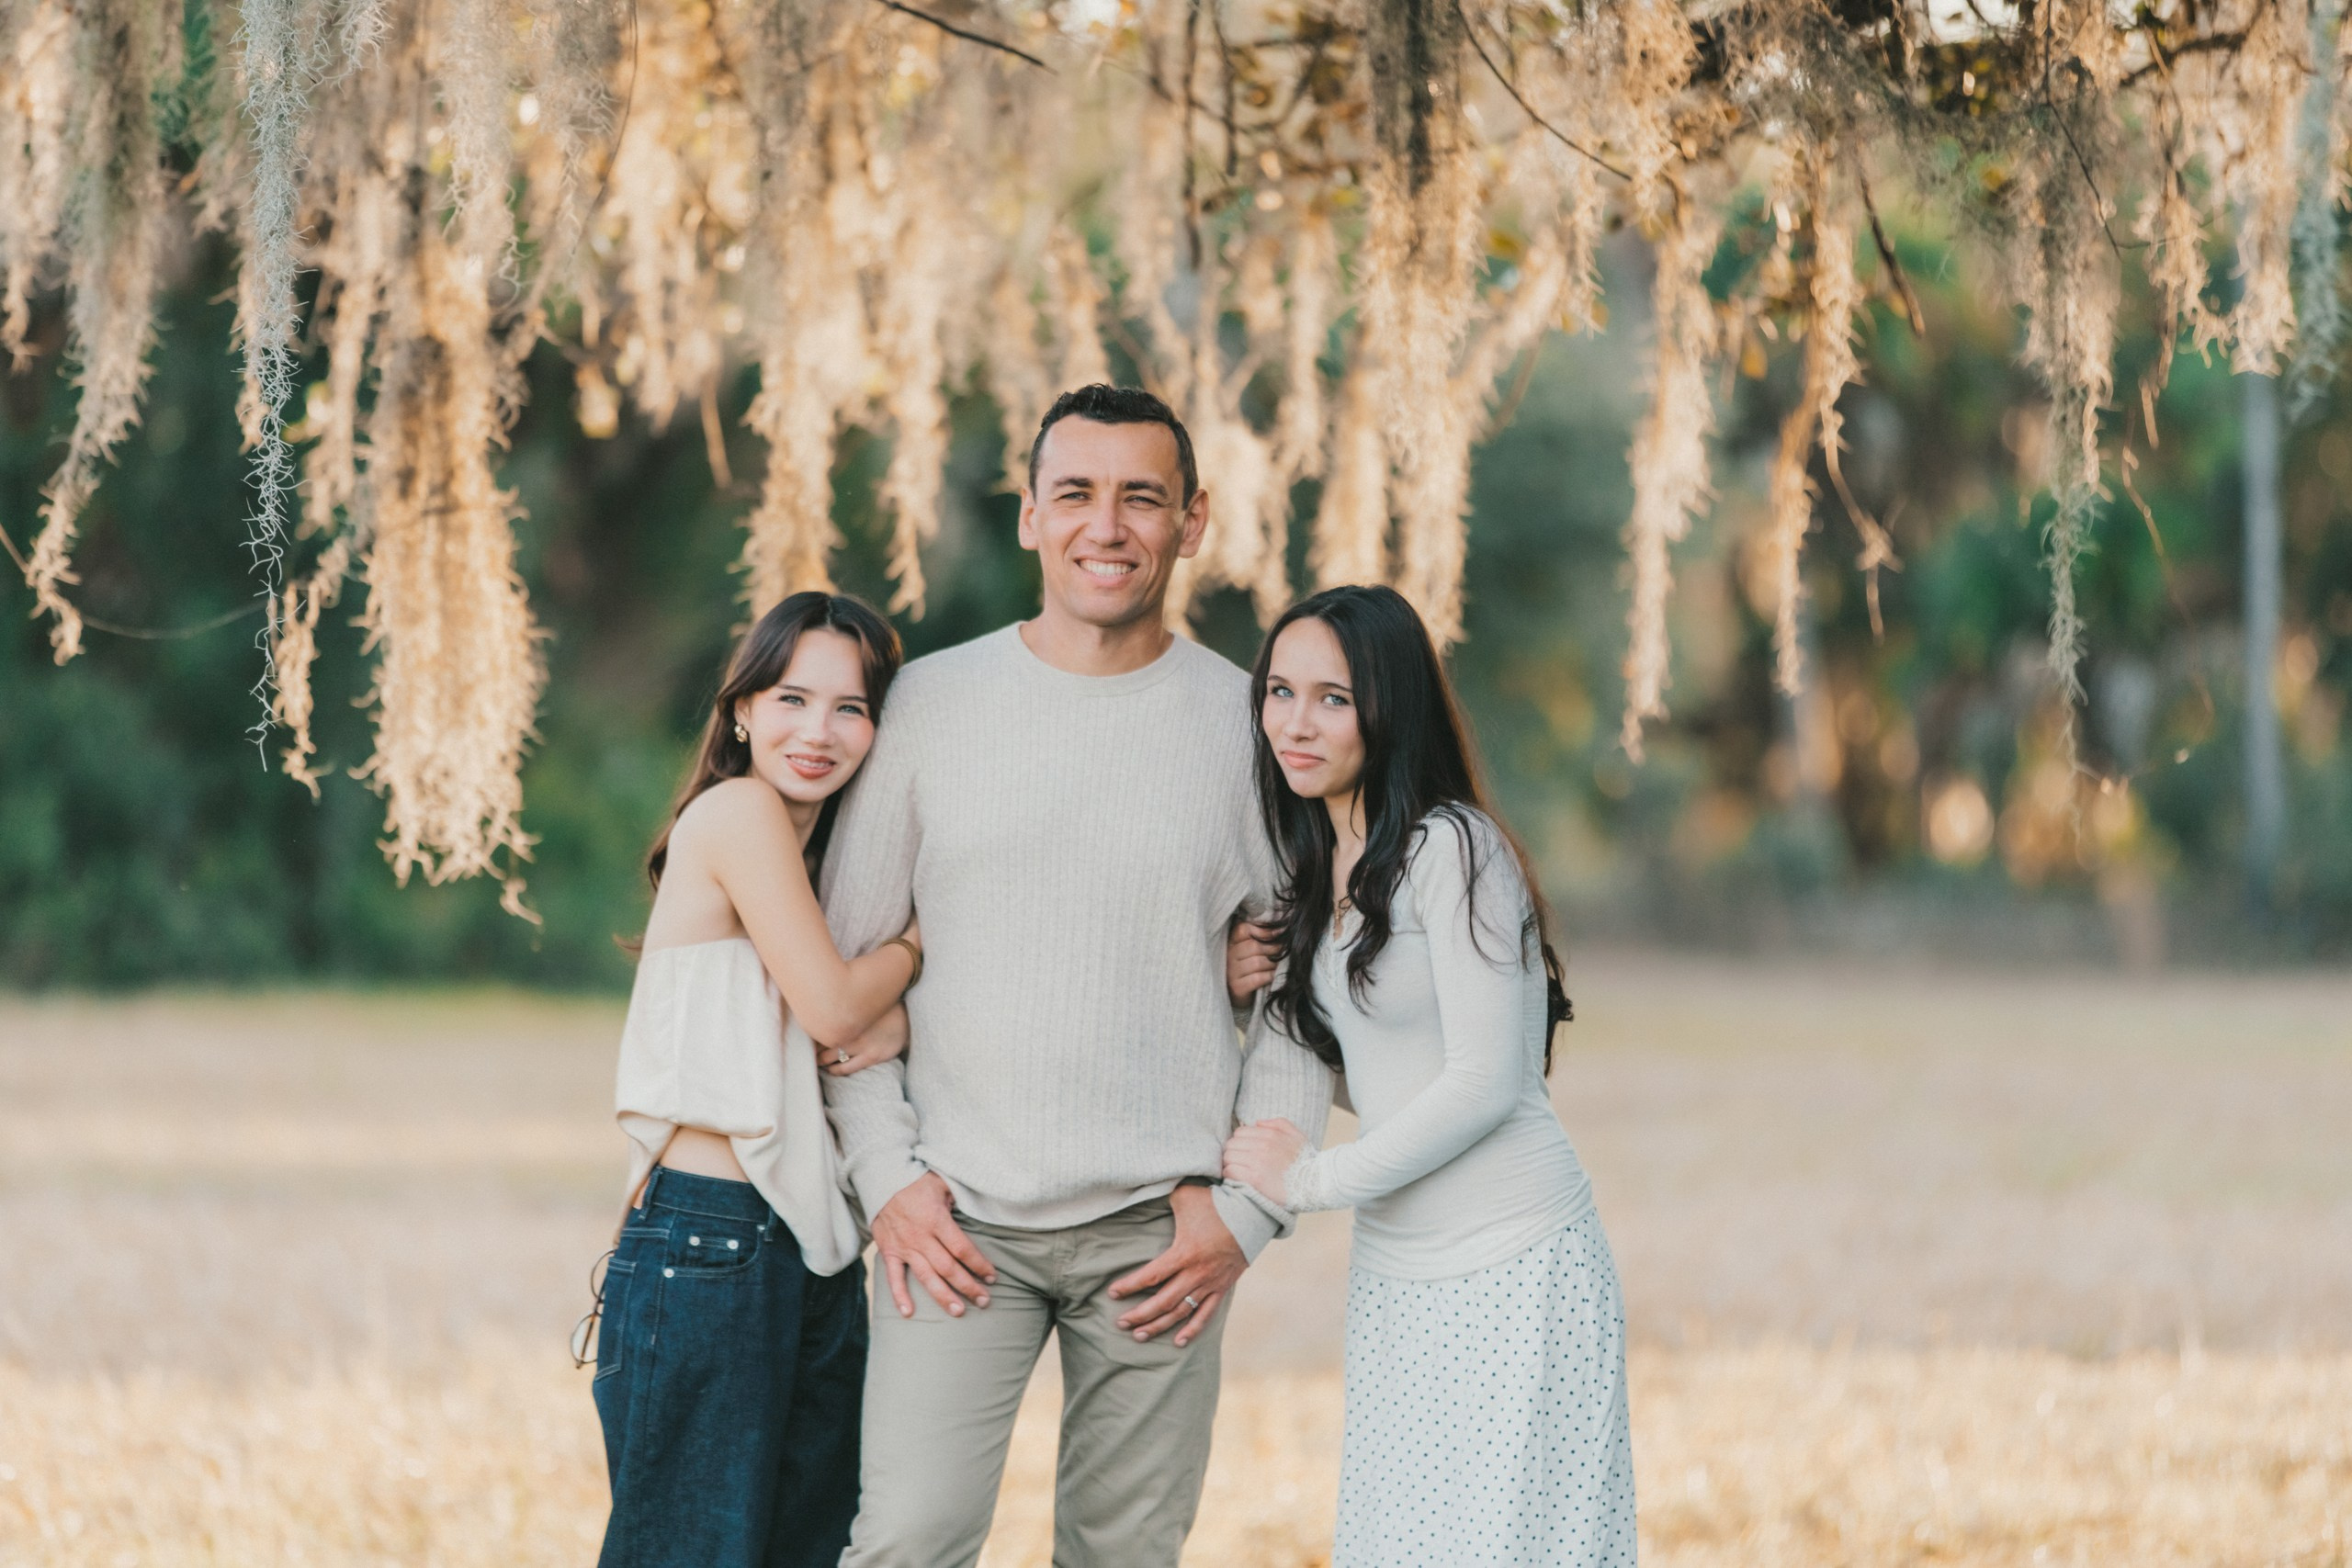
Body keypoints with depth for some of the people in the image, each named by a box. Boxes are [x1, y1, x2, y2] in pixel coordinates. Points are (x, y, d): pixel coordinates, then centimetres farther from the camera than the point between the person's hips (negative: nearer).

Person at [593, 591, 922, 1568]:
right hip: (706, 1242, -9)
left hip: (813, 1255, 9)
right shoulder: (738, 810, -8)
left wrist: (898, 1022, -8)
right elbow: (833, 1006, -12)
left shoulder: (830, 852, 17)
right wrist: (920, 938, 5)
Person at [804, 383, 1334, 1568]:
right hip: (957, 1220, 0)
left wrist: (1249, 1209, -2)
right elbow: (848, 959, 8)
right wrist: (886, 1177, -1)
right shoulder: (932, 702, 4)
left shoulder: (1247, 726, 4)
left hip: (1158, 1234, 1)